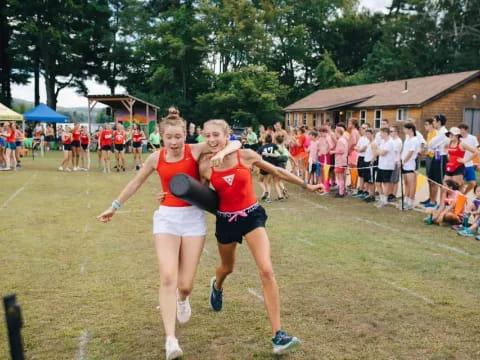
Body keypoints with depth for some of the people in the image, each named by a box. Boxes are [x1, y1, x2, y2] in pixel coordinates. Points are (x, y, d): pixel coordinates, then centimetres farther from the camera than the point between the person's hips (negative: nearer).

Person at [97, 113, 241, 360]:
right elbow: (136, 183, 15)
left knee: (185, 284, 1)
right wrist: (115, 206, 23)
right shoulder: (156, 158, 0)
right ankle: (170, 340, -14)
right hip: (166, 217, 1)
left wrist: (221, 153, -30)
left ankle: (182, 299, 41)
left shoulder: (196, 150, -7)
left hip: (193, 217, -1)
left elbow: (234, 144, -8)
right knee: (168, 277, -16)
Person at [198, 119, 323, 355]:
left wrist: (305, 185, 9)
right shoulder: (205, 166, -9)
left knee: (266, 271, -16)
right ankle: (216, 286, 65)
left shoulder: (246, 155, -12)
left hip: (251, 216, -1)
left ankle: (278, 335, -11)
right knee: (227, 268, 24)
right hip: (226, 220, 2)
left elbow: (276, 171, 2)